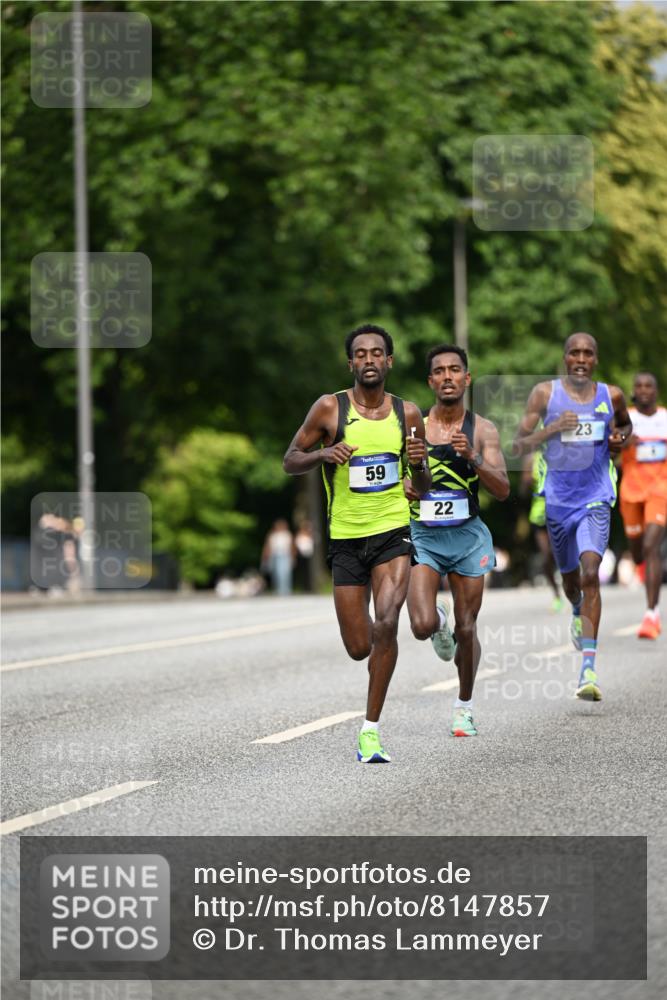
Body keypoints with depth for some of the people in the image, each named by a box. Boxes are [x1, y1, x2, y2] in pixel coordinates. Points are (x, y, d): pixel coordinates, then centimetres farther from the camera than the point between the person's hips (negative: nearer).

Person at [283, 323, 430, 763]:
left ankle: (371, 728, -14)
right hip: (346, 539, 0)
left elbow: (424, 485, 12)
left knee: (386, 624, -22)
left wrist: (419, 463, -11)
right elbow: (290, 461, 4)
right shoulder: (330, 408, -2)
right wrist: (323, 453, -16)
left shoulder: (408, 413, 3)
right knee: (359, 648, 3)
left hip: (393, 532, 0)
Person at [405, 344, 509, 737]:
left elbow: (503, 490, -9)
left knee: (466, 629, 5)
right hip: (422, 535, 0)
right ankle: (441, 620, 22)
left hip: (468, 536, 0)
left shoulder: (482, 430, -2)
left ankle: (465, 703, 27)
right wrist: (403, 486, -12)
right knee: (424, 626, -16)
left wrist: (473, 457, -24)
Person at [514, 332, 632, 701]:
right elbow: (519, 445, -4)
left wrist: (620, 436, 1)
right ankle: (578, 612, 57)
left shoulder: (611, 395, 2)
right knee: (570, 575, 18)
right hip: (559, 498, 1)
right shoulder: (545, 393, -3)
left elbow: (626, 424, 24)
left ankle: (589, 668, -26)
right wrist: (551, 429, -20)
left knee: (590, 571, -21)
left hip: (596, 498, -1)